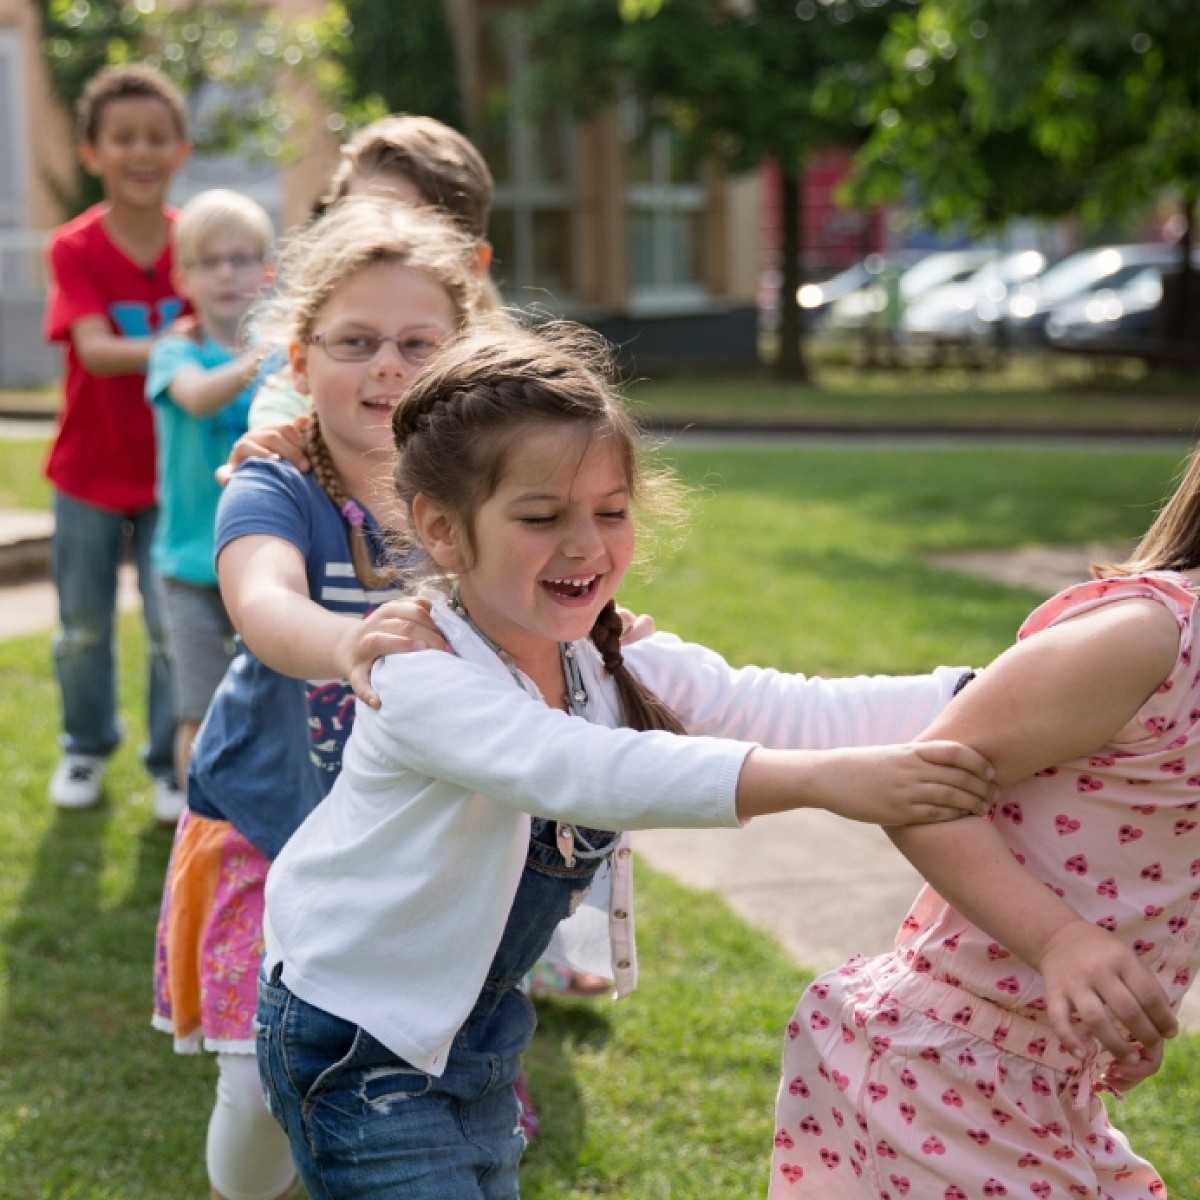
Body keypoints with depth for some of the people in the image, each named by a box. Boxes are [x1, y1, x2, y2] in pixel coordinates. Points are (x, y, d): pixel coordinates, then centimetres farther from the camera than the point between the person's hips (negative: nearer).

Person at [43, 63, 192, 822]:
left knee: (175, 628, 1)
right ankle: (87, 747, 34)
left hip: (173, 472, 0)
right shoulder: (75, 249, -13)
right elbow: (94, 349, -25)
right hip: (90, 470, 0)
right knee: (84, 628, 13)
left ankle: (175, 761, 17)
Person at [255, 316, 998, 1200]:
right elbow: (572, 770, -44)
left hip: (479, 1029, 7)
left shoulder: (619, 664, -5)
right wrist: (814, 780, -54)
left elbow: (792, 710, -14)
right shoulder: (423, 679, -28)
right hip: (357, 1045, -7)